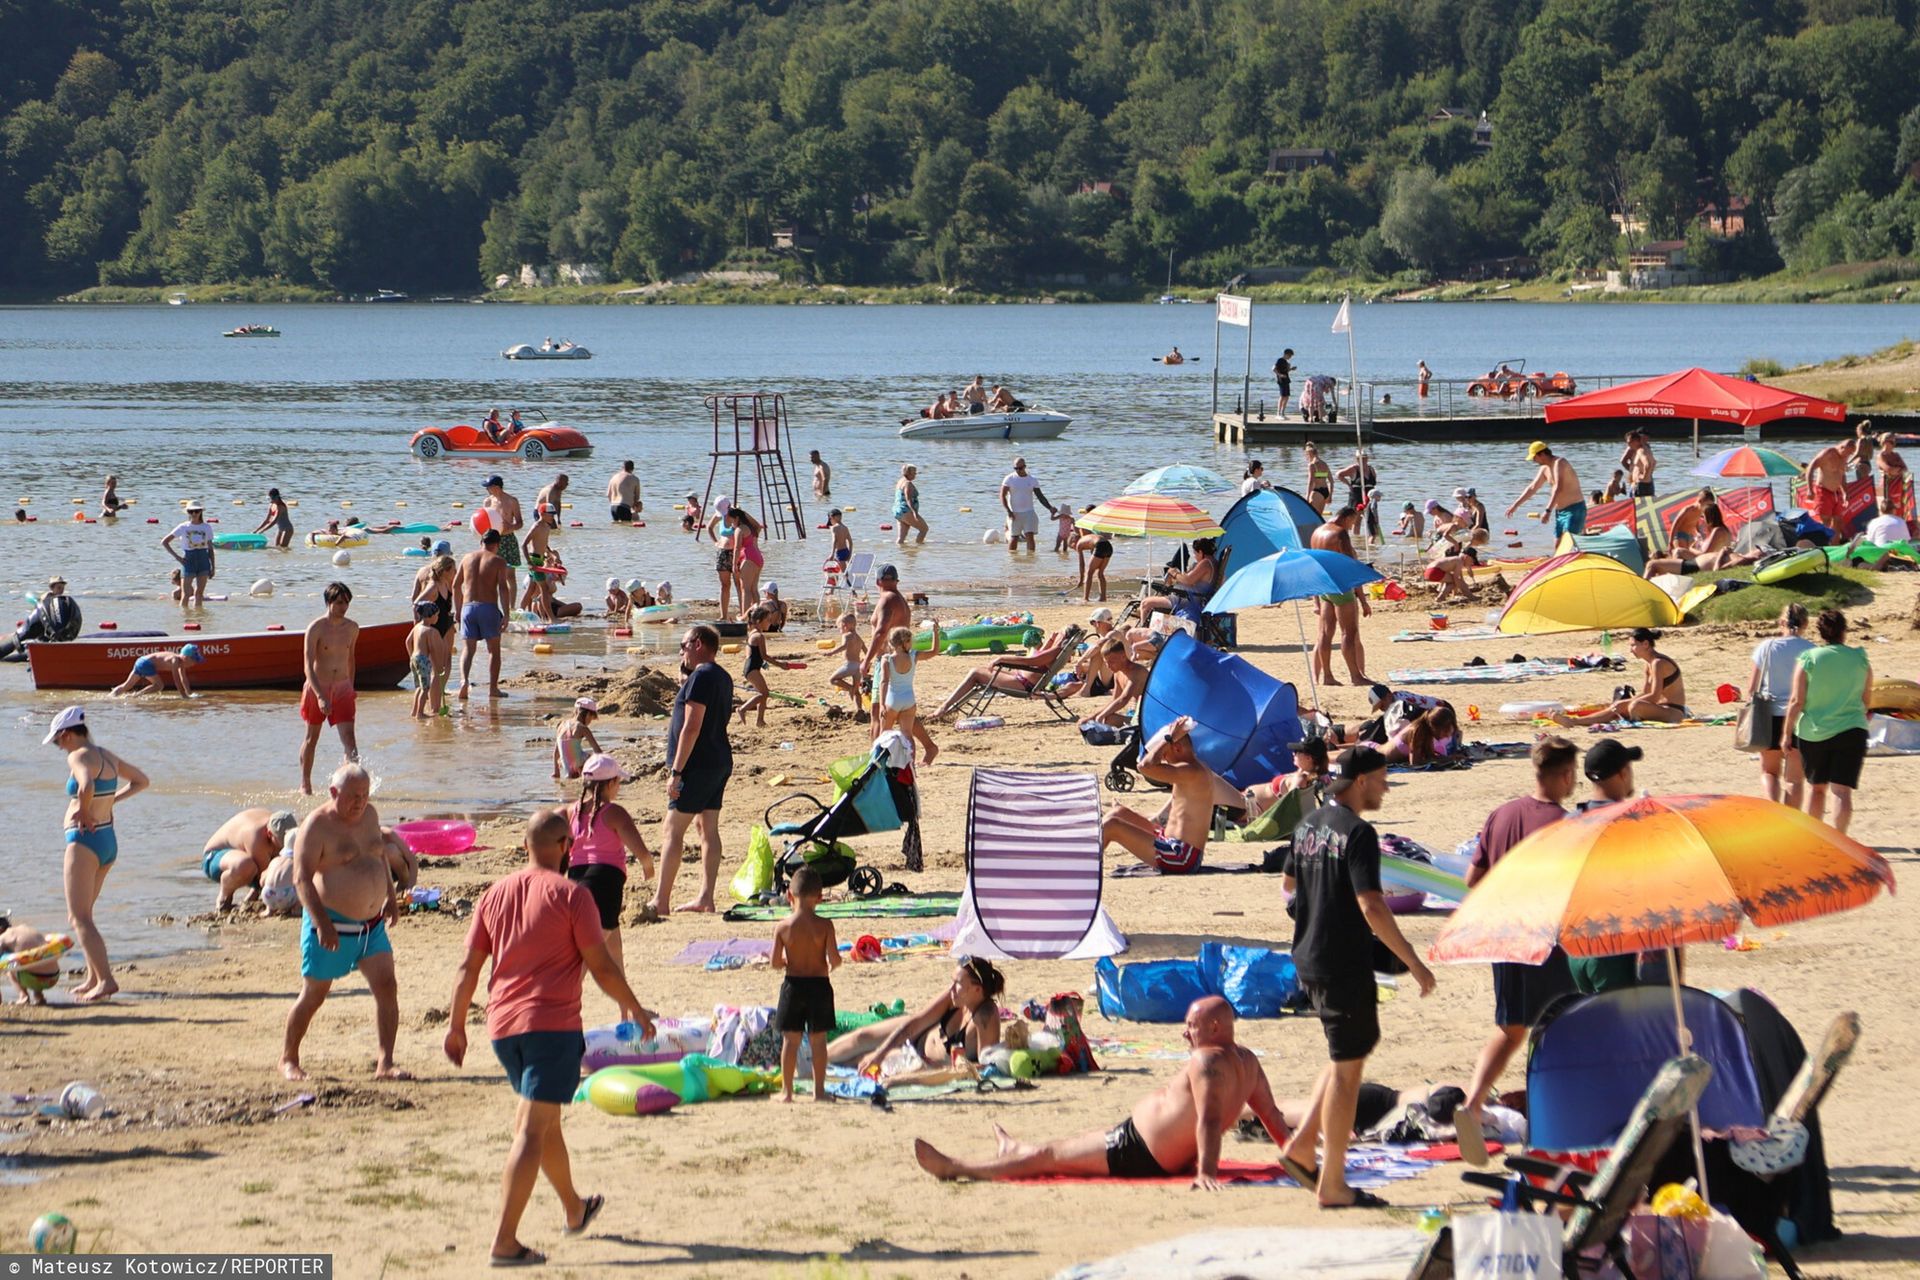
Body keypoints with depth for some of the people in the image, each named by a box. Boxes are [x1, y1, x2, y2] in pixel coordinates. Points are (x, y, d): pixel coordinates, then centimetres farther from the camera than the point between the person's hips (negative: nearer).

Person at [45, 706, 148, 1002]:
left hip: (84, 841, -9)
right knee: (79, 916, 20)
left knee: (80, 918, -9)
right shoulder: (106, 755, 12)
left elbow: (87, 786, -35)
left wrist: (83, 810, -17)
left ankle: (106, 980, -20)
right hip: (109, 841, 9)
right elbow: (141, 781, 25)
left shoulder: (79, 756, -14)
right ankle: (93, 977, 23)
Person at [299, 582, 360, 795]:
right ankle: (305, 784, 27)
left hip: (342, 689, 3)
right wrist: (320, 696, -30)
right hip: (316, 689, -3)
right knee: (312, 738, 12)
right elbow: (308, 666, -20)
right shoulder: (316, 628, -14)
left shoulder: (352, 628, 1)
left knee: (348, 738, -12)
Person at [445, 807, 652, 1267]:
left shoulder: (495, 895, 9)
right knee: (532, 1130, -8)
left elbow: (468, 966, 10)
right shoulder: (571, 895, -8)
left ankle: (575, 1209, 42)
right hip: (554, 1023, -6)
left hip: (503, 1024, 6)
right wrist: (634, 1008, 7)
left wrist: (456, 1025, 17)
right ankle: (505, 1242, -15)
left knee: (543, 1120, 24)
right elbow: (601, 966, -7)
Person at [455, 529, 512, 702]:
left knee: (467, 648, 5)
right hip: (489, 607, -3)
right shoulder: (498, 560, -1)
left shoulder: (467, 558, 11)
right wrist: (505, 614, -10)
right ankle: (493, 688, 11)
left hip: (468, 606, 3)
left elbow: (456, 585, 12)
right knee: (493, 649, 11)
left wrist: (458, 610, 21)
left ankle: (464, 679, -20)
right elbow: (503, 587, -10)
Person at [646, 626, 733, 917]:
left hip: (697, 766, -10)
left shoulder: (701, 677, -15)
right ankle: (705, 897, 9)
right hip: (720, 763, 10)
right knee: (710, 830, 9)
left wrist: (676, 771, -20)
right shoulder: (723, 678, 14)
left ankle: (661, 901, -8)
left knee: (674, 831, -7)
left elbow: (692, 727, -20)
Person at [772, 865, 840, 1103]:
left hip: (793, 986, 1)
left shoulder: (782, 927, -8)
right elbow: (834, 958, -15)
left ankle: (787, 1090, 11)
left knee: (790, 1040, 8)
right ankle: (819, 1090, 11)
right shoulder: (824, 926, -11)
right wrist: (831, 965, 7)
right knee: (818, 1040, 8)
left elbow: (776, 963, -7)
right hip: (819, 985, -1)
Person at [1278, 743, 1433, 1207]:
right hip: (1345, 966, -9)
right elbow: (1371, 908, -24)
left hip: (1309, 960, 9)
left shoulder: (1308, 825, 9)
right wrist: (1412, 962, -19)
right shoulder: (1357, 833, -18)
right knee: (1347, 1067, -1)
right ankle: (1332, 1185, 3)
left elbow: (1287, 882, 22)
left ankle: (1301, 1146, 17)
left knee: (1349, 1052, 22)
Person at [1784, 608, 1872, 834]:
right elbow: (1867, 699, 10)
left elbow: (1797, 701, -7)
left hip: (1813, 732, 0)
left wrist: (1787, 732, 2)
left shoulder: (1808, 659, -6)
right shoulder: (1860, 659, 0)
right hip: (1851, 730, 0)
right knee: (1842, 789, -4)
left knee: (1816, 787, 16)